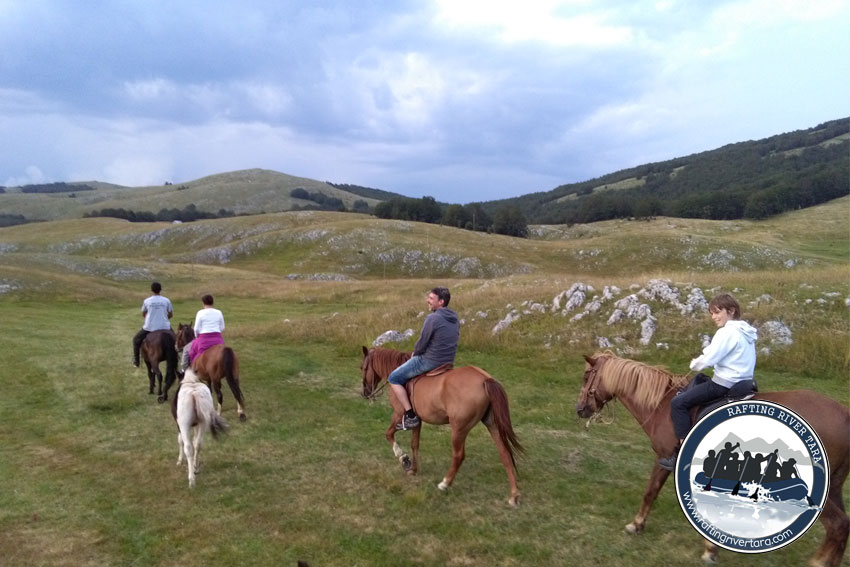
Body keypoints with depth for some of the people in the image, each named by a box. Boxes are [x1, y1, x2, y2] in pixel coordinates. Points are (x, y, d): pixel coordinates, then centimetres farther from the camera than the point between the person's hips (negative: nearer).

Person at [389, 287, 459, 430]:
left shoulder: (432, 318, -19)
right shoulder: (455, 320, 8)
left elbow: (422, 342, -17)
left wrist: (415, 353, 4)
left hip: (429, 361, -9)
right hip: (448, 362, 9)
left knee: (393, 379, 4)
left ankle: (411, 416, -2)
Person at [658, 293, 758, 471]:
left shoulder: (727, 332, -17)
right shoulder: (745, 331, 15)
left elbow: (708, 359, -21)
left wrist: (694, 364, -2)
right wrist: (701, 360, 8)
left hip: (725, 383, -11)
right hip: (743, 380, 11)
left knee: (679, 403, -10)